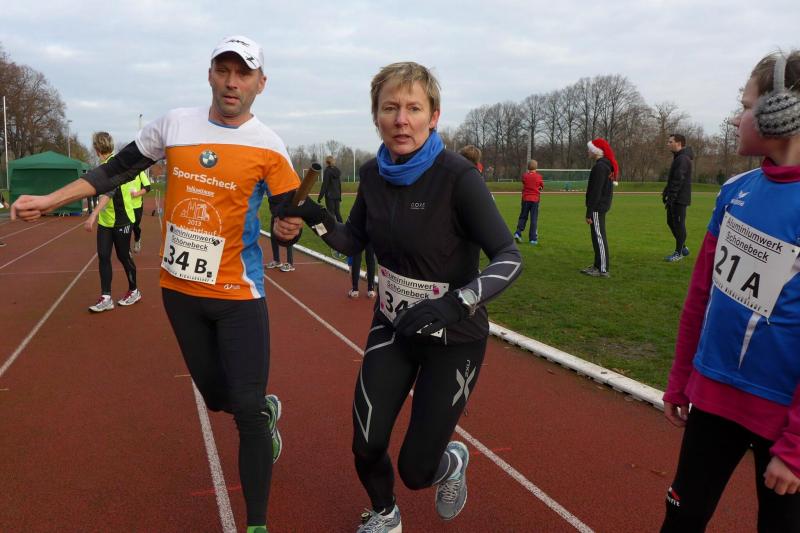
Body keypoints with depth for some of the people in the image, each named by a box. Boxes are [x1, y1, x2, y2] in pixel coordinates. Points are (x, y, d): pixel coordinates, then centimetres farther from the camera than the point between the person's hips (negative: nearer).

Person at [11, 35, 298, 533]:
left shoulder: (268, 146, -9)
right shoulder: (175, 123, 1)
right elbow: (118, 169, 11)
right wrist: (49, 200, 8)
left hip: (238, 296, -4)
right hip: (180, 288, 4)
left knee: (246, 411, -4)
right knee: (217, 396, 16)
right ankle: (266, 410, 51)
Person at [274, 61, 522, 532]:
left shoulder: (458, 176, -23)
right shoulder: (374, 173, -6)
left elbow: (510, 258, -25)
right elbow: (355, 242, 8)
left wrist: (455, 303, -41)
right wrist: (316, 220, -10)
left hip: (453, 339, -4)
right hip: (393, 328, 4)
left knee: (415, 470, 1)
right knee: (366, 449, 2)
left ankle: (454, 460, 40)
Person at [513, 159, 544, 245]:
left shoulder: (524, 176, -1)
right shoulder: (538, 176, -3)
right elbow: (542, 186, 9)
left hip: (525, 199, 1)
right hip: (535, 199, -1)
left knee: (523, 217, 13)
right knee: (534, 219, 2)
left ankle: (518, 233, -5)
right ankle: (533, 238, 1)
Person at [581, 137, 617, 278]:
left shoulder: (599, 167, -18)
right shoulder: (607, 165, 15)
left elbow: (596, 192, -22)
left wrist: (589, 212, -21)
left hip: (597, 207, -10)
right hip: (602, 206, 10)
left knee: (599, 237, -7)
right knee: (597, 236, 17)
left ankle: (603, 270, -4)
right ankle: (597, 265, 26)